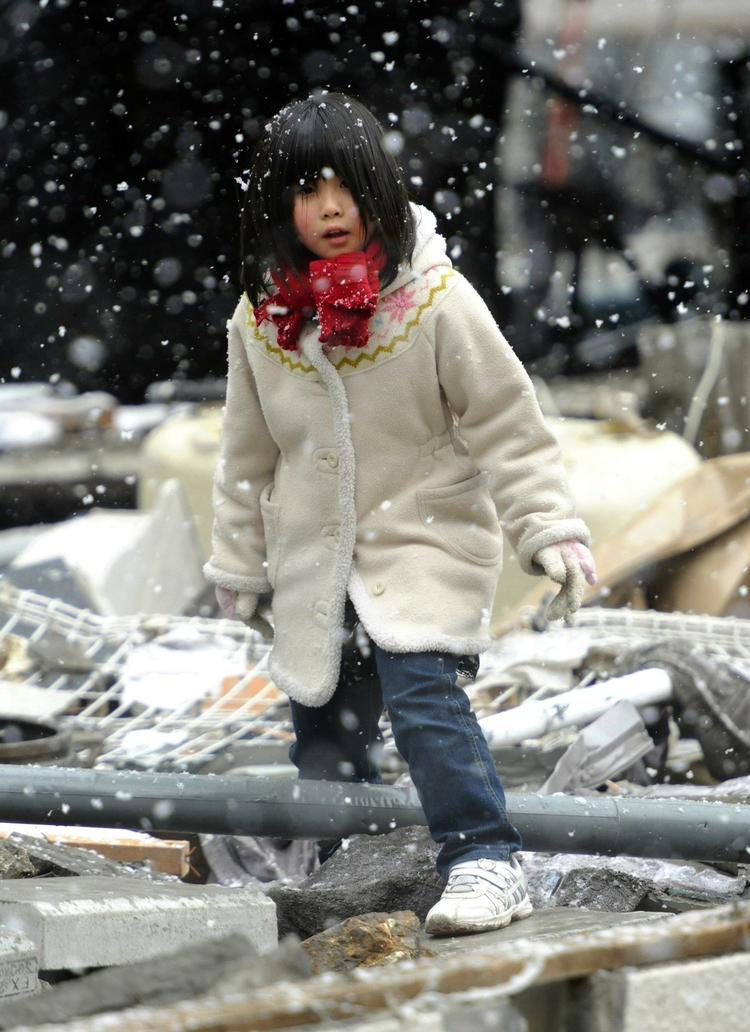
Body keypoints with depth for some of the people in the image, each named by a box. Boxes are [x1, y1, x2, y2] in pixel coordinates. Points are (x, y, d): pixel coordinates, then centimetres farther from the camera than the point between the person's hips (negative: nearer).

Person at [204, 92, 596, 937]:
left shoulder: (436, 300, -14)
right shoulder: (262, 318, 0)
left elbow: (506, 424, -10)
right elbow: (248, 454, 12)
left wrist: (549, 529, -15)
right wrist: (237, 564, 17)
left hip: (425, 541, -5)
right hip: (315, 565, 5)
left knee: (419, 686, -26)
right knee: (324, 740, 10)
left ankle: (485, 864, -24)